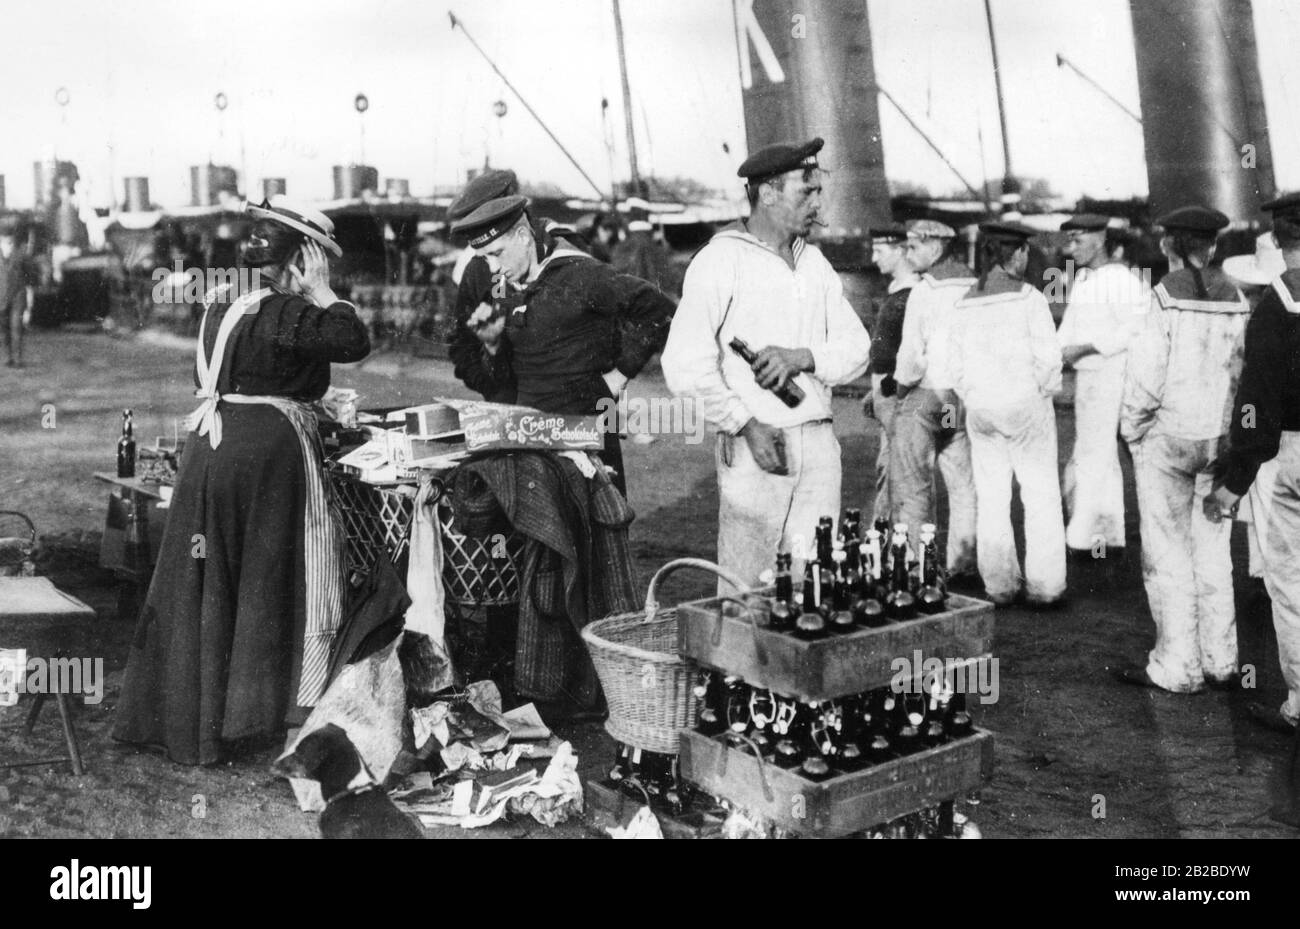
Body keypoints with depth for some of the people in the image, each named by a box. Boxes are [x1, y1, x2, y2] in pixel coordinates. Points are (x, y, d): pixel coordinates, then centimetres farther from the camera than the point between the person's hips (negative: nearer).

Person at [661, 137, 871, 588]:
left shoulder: (815, 262, 15)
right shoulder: (721, 260, -6)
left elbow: (857, 346, 11)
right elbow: (686, 366, -11)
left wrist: (800, 357, -8)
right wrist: (745, 424, -15)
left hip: (819, 444, 6)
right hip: (754, 446, -5)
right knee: (744, 588, -2)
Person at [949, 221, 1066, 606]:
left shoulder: (966, 303, 3)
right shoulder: (1028, 298, -10)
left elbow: (957, 365, 6)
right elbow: (1048, 358, -12)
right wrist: (1045, 393, 4)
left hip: (979, 408, 4)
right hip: (1025, 403, -4)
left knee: (990, 498, 9)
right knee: (1041, 495, 5)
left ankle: (999, 585, 13)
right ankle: (1044, 586, 6)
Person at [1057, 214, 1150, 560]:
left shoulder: (1121, 279, -14)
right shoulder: (1082, 278, 13)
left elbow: (1134, 330, -20)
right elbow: (1069, 326, 16)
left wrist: (1083, 349, -21)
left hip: (1112, 376, -9)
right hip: (1086, 376, 9)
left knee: (1092, 457, -8)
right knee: (1102, 459, 14)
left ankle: (1082, 539, -3)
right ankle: (1111, 538, 24)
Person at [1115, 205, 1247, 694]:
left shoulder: (1166, 297, -12)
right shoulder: (1236, 299, 2)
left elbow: (1146, 373, -13)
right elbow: (1246, 372, 1)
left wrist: (1131, 429, -1)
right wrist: (1228, 426, 11)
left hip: (1166, 436, -5)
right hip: (1220, 438, 5)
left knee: (1167, 555, 3)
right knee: (1213, 552, 14)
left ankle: (1176, 668, 8)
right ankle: (1220, 663, 20)